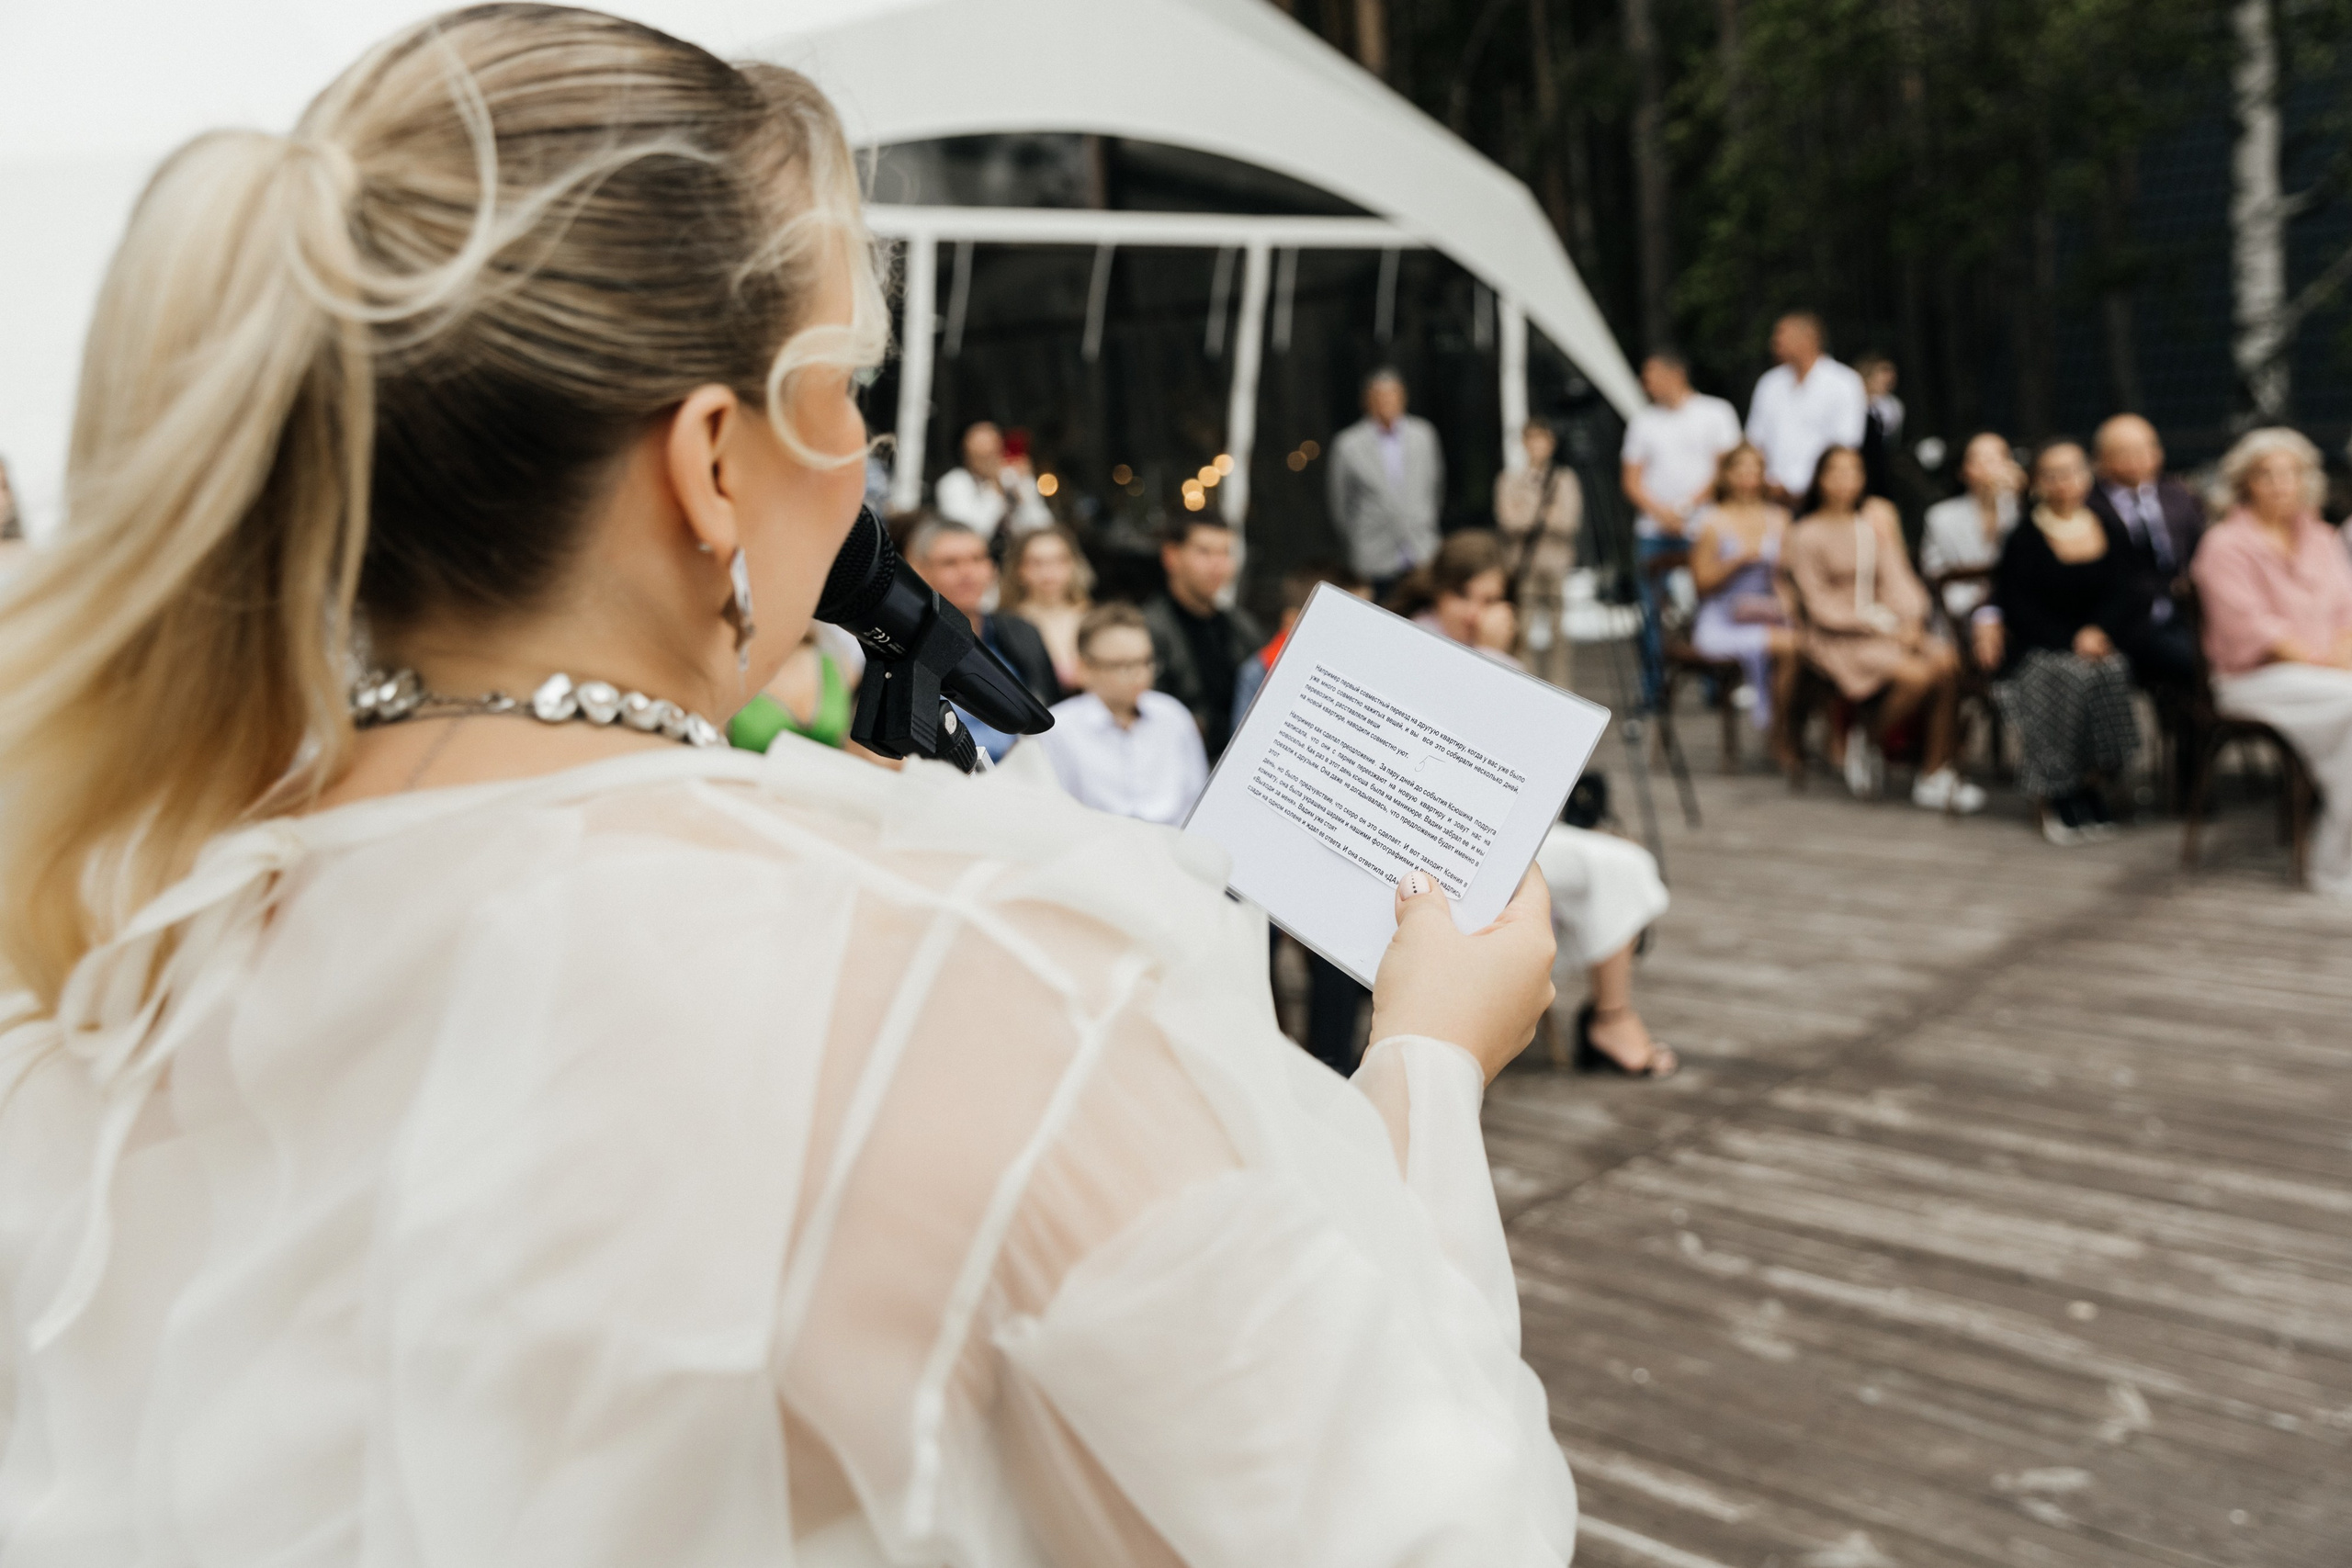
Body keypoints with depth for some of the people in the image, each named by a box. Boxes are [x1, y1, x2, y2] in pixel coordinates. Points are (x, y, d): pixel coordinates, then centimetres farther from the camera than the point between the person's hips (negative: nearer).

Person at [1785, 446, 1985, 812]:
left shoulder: (1875, 519, 15)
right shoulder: (1806, 535, -2)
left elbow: (1897, 577, 12)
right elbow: (1821, 608, -7)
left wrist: (1910, 620, -8)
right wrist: (1885, 629, -14)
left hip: (1889, 626, 6)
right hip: (1838, 638, -5)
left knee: (1947, 661, -24)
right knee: (1916, 675, -30)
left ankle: (1935, 775, -19)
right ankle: (1869, 743, -4)